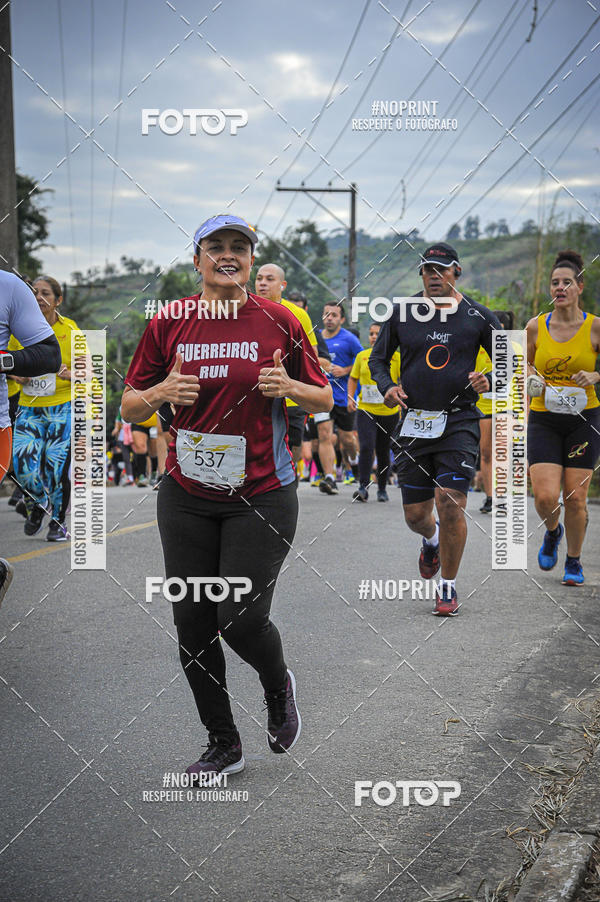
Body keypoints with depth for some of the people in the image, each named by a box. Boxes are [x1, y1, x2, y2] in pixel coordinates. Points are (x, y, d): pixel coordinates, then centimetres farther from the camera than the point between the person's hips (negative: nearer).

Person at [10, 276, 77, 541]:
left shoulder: (69, 330, -3)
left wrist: (69, 373, -19)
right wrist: (18, 375, -5)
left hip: (63, 406, -2)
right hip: (29, 407, 2)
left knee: (57, 464, -7)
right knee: (23, 461, -13)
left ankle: (58, 521, 13)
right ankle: (37, 505, 18)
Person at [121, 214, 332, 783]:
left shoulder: (278, 321, -1)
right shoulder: (169, 323, 2)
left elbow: (325, 400, 6)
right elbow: (130, 407, 7)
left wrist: (290, 387, -15)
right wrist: (161, 393, -14)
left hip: (262, 495, -2)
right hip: (186, 496, 3)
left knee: (241, 620, -9)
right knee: (192, 623, 4)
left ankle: (278, 686, 28)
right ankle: (223, 745, 22)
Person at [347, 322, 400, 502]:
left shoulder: (396, 357, -1)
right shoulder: (362, 356, 5)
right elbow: (353, 379, 15)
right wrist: (351, 398, 2)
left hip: (389, 412, -1)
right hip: (365, 411, 1)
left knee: (383, 452, 9)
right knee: (366, 447, -16)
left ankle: (382, 489, 22)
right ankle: (363, 487, -16)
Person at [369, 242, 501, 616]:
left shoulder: (478, 315, 1)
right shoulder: (402, 312, 5)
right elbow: (378, 358, 15)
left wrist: (490, 381, -12)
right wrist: (387, 386, -4)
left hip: (459, 421, -2)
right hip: (414, 423, 2)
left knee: (451, 501, -15)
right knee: (415, 514, 5)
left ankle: (449, 587, 4)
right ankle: (432, 541, 44)